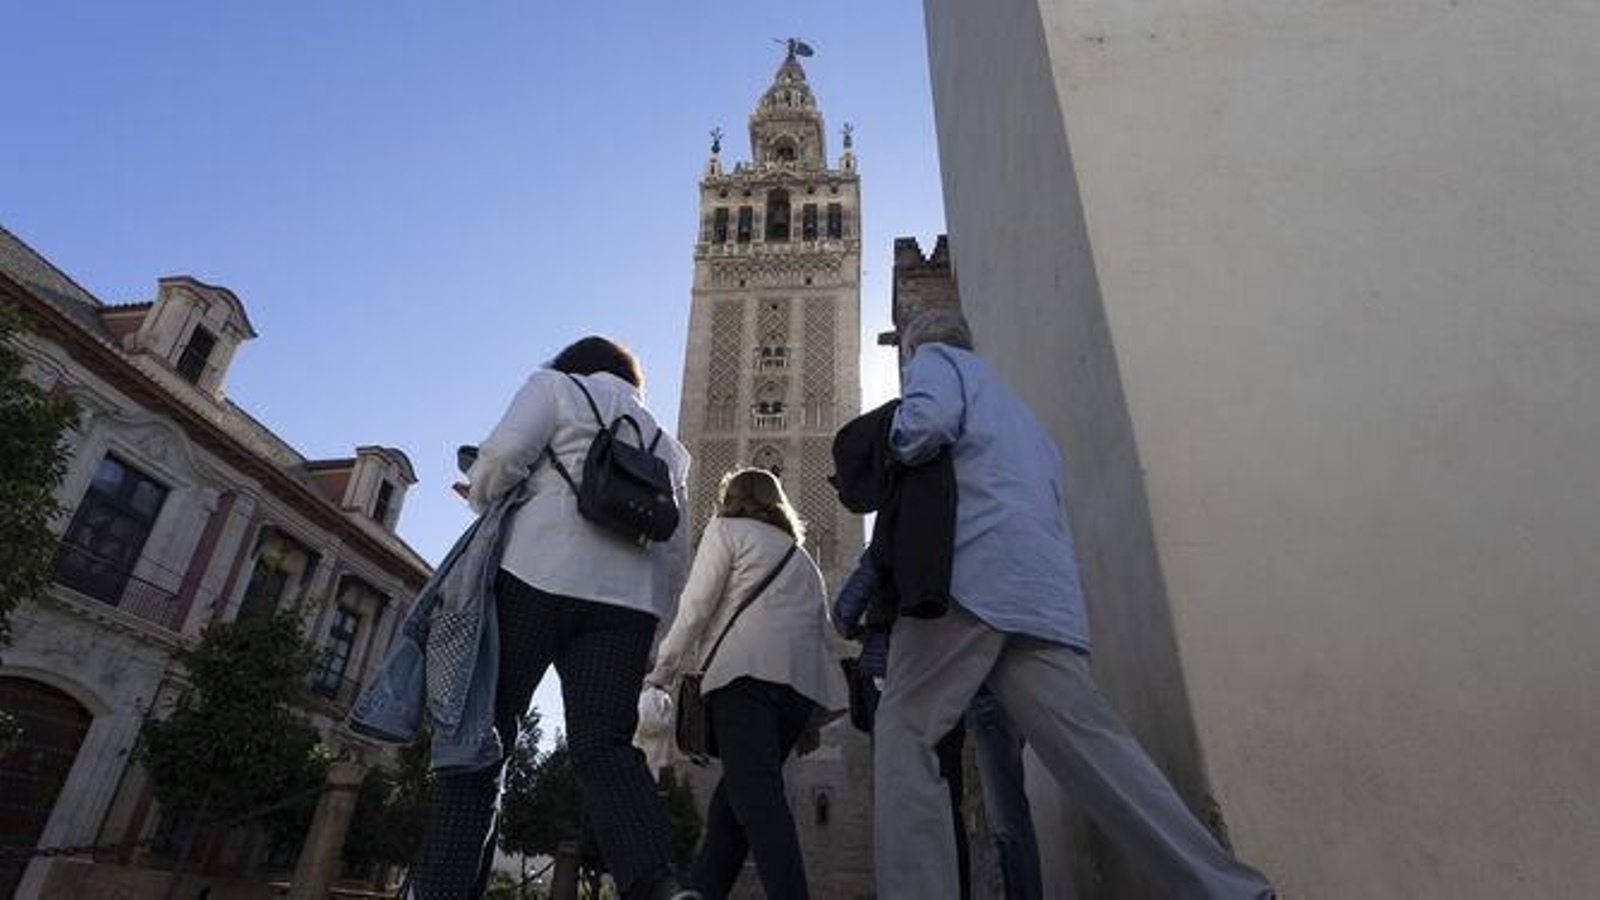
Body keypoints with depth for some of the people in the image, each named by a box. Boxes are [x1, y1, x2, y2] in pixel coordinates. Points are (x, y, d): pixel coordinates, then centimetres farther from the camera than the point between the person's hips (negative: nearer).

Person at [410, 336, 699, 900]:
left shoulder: (557, 385, 16)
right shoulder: (663, 442, 29)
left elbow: (503, 454, -2)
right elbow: (673, 547, 19)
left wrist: (481, 497, 16)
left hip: (539, 573, -3)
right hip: (630, 596, 4)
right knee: (602, 744, -5)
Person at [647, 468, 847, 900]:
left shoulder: (727, 529, 15)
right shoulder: (802, 558, 33)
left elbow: (696, 606, 3)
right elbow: (821, 625, 24)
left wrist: (665, 670, 11)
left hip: (748, 668, -6)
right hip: (804, 678, 6)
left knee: (754, 794, -15)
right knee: (735, 793, 11)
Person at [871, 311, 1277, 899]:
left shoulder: (935, 358, 14)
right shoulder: (1015, 407, 37)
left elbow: (926, 420, -10)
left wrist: (895, 450, 8)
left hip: (967, 574, -7)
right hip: (1046, 591, 8)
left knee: (905, 732, -5)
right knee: (1089, 740, 2)